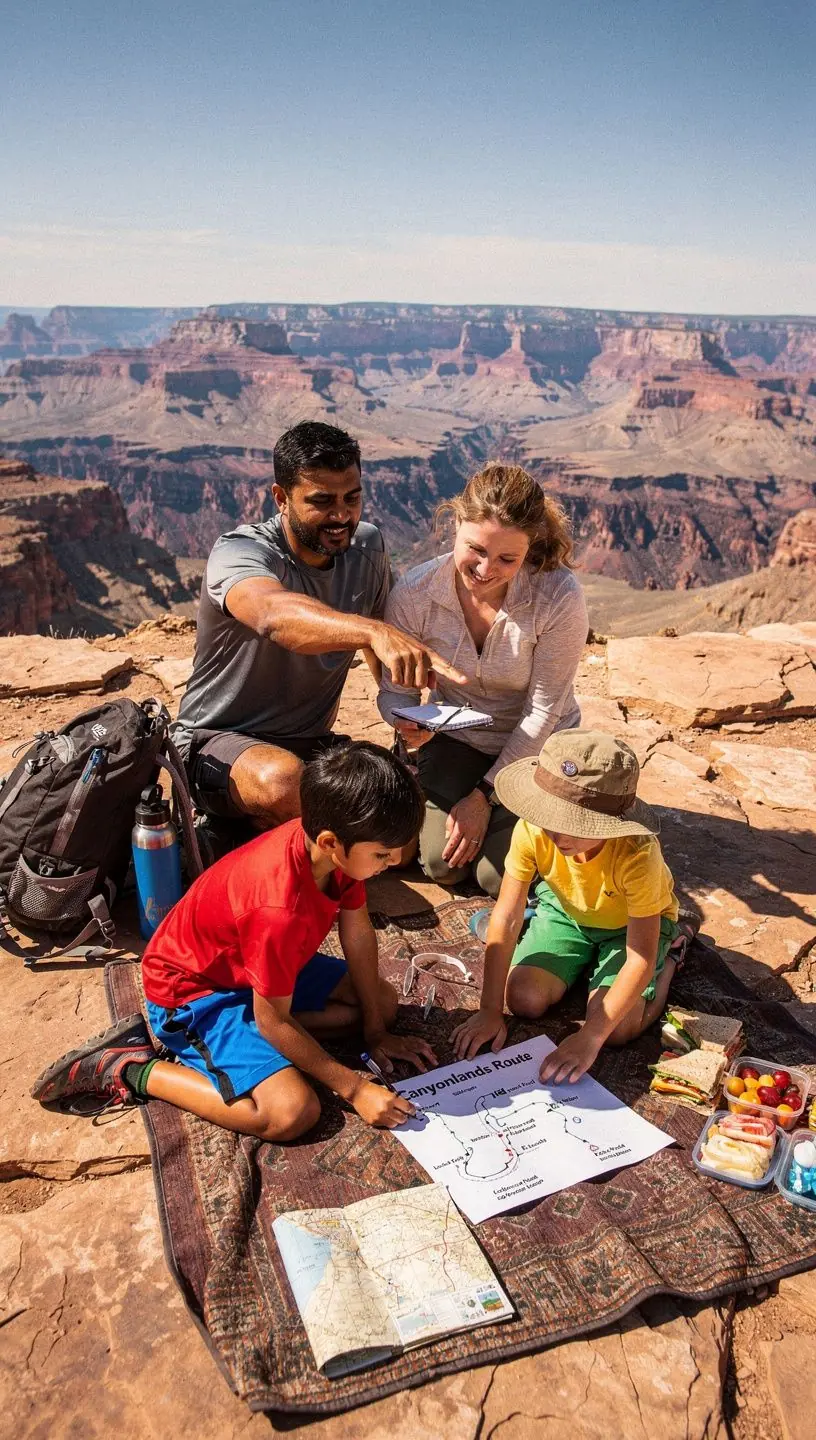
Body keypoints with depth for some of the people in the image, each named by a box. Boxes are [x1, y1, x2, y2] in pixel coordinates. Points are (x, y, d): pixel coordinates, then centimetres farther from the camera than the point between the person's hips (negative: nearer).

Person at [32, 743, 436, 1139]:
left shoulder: (338, 844, -17)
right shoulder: (280, 910, -39)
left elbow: (358, 933, -2)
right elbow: (274, 1021, -25)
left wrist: (375, 1031, 5)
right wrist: (353, 1088, -17)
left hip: (261, 962, 9)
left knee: (384, 1002, 7)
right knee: (292, 1113, -24)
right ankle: (126, 1070, -7)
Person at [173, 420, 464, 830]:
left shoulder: (367, 546, 0)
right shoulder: (238, 552, -19)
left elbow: (385, 653, 12)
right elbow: (275, 615, -44)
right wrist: (374, 632, -61)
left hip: (313, 745, 6)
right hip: (217, 743, -6)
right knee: (283, 781, -40)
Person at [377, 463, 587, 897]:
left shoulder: (559, 598, -28)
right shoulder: (413, 595, -22)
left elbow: (542, 712, -19)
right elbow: (396, 690, -9)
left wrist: (485, 795, -17)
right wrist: (407, 723, -35)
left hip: (536, 745, -1)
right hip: (457, 738, 2)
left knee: (499, 878, -12)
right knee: (441, 866, -11)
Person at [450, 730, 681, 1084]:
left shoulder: (637, 854, -41)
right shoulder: (533, 830, -33)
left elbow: (640, 959, -37)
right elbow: (505, 918, -27)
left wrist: (589, 1037, -42)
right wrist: (490, 1011, -29)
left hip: (632, 924, -3)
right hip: (566, 910, 3)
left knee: (617, 1029, -22)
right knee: (524, 1000, -17)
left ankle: (670, 955, 8)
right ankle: (585, 962, 14)